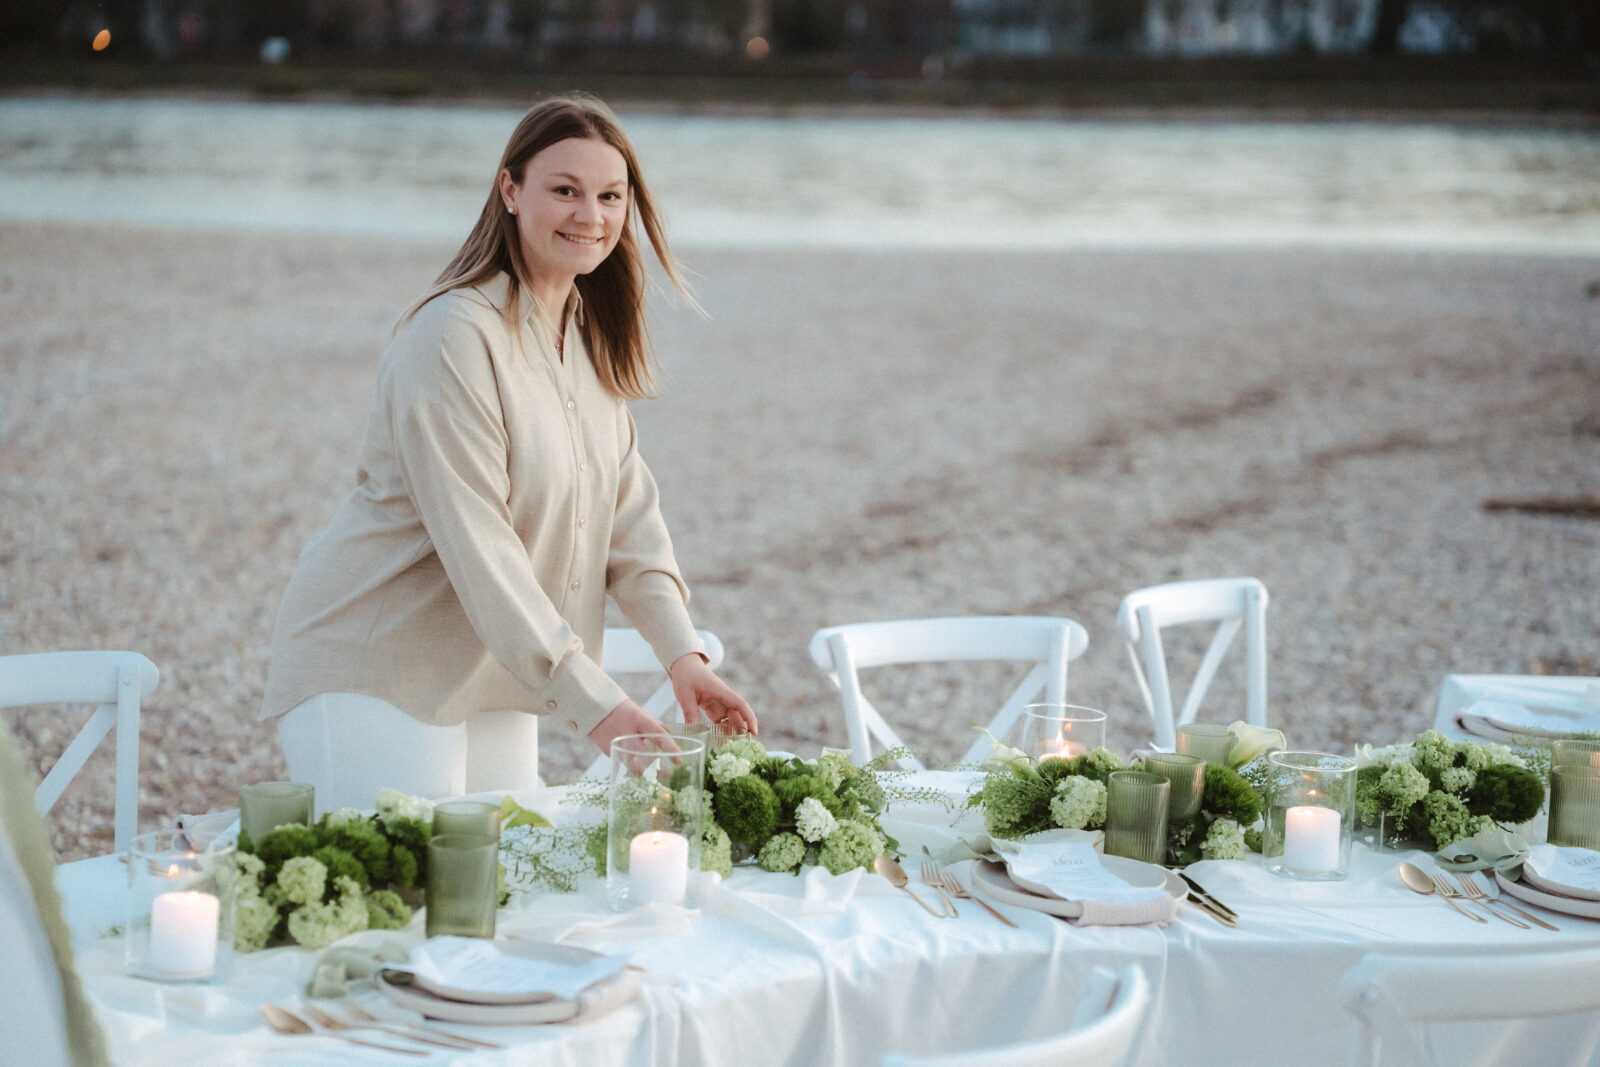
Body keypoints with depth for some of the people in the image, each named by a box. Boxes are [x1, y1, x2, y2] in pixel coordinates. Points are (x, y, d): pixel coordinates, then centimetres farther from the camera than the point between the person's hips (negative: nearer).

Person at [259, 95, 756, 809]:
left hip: (494, 682, 8)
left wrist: (681, 654, -7)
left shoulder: (592, 336, 8)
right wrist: (593, 703, -28)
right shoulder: (454, 336, -20)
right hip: (371, 676, -8)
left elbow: (628, 510, 7)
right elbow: (477, 545, -24)